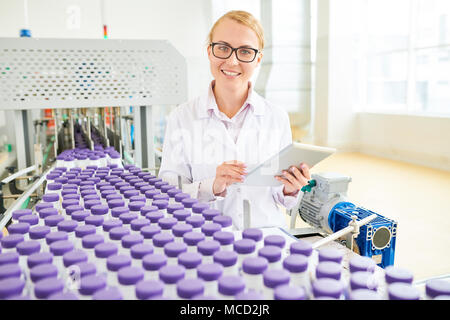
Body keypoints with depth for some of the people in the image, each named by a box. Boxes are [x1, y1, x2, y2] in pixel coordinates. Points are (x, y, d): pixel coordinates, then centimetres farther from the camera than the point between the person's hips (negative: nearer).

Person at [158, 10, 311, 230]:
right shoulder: (181, 118, -2)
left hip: (267, 236, 3)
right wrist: (211, 187, -19)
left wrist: (290, 190, -11)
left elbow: (280, 198, 10)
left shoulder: (277, 118, 3)